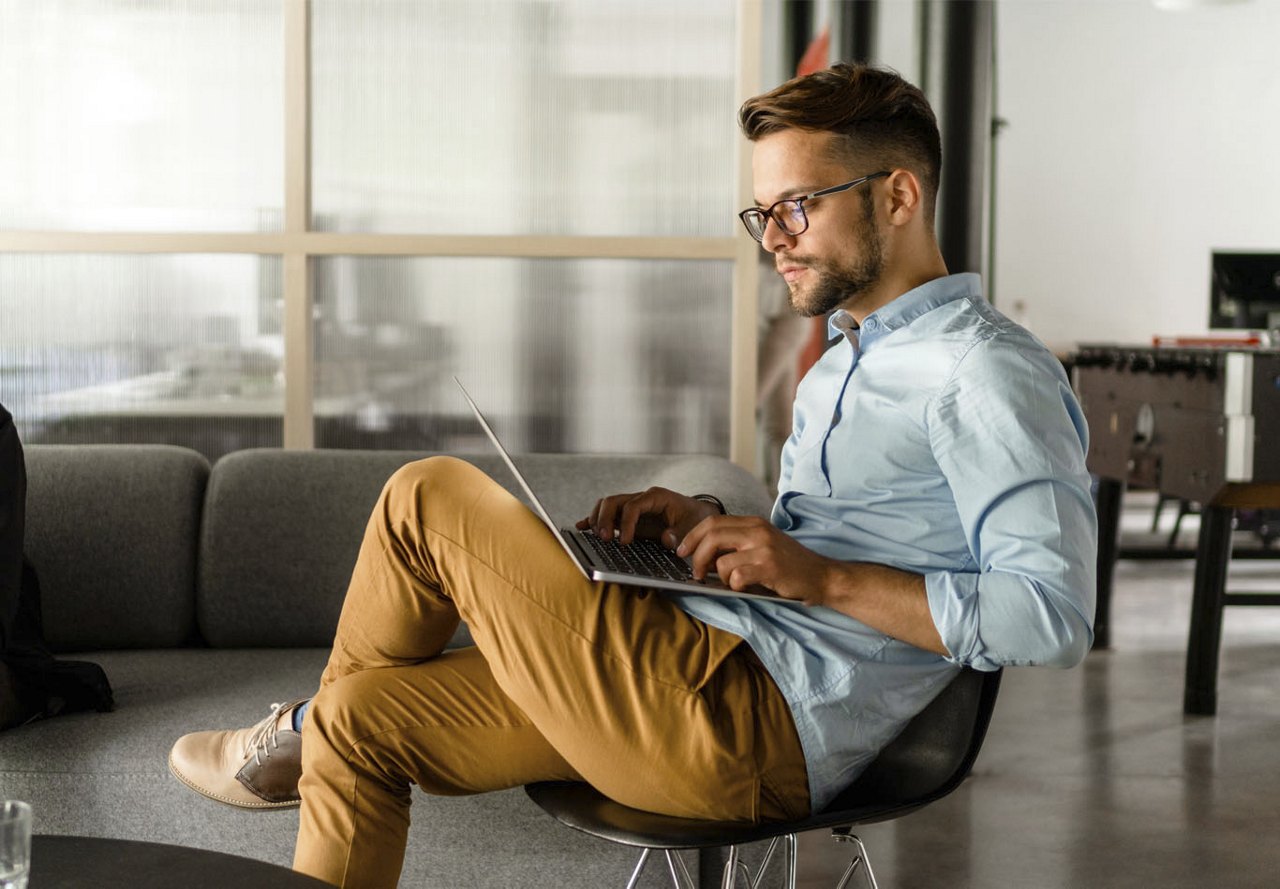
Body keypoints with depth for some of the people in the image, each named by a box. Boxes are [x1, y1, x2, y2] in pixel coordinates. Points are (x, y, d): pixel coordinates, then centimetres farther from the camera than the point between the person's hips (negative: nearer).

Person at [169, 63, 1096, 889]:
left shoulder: (988, 372, -11)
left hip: (743, 726, -10)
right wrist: (704, 522, 6)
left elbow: (1055, 616, -21)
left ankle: (301, 736, 22)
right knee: (362, 722, 7)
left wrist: (820, 576, -21)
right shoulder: (844, 365, 20)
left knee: (429, 497, -6)